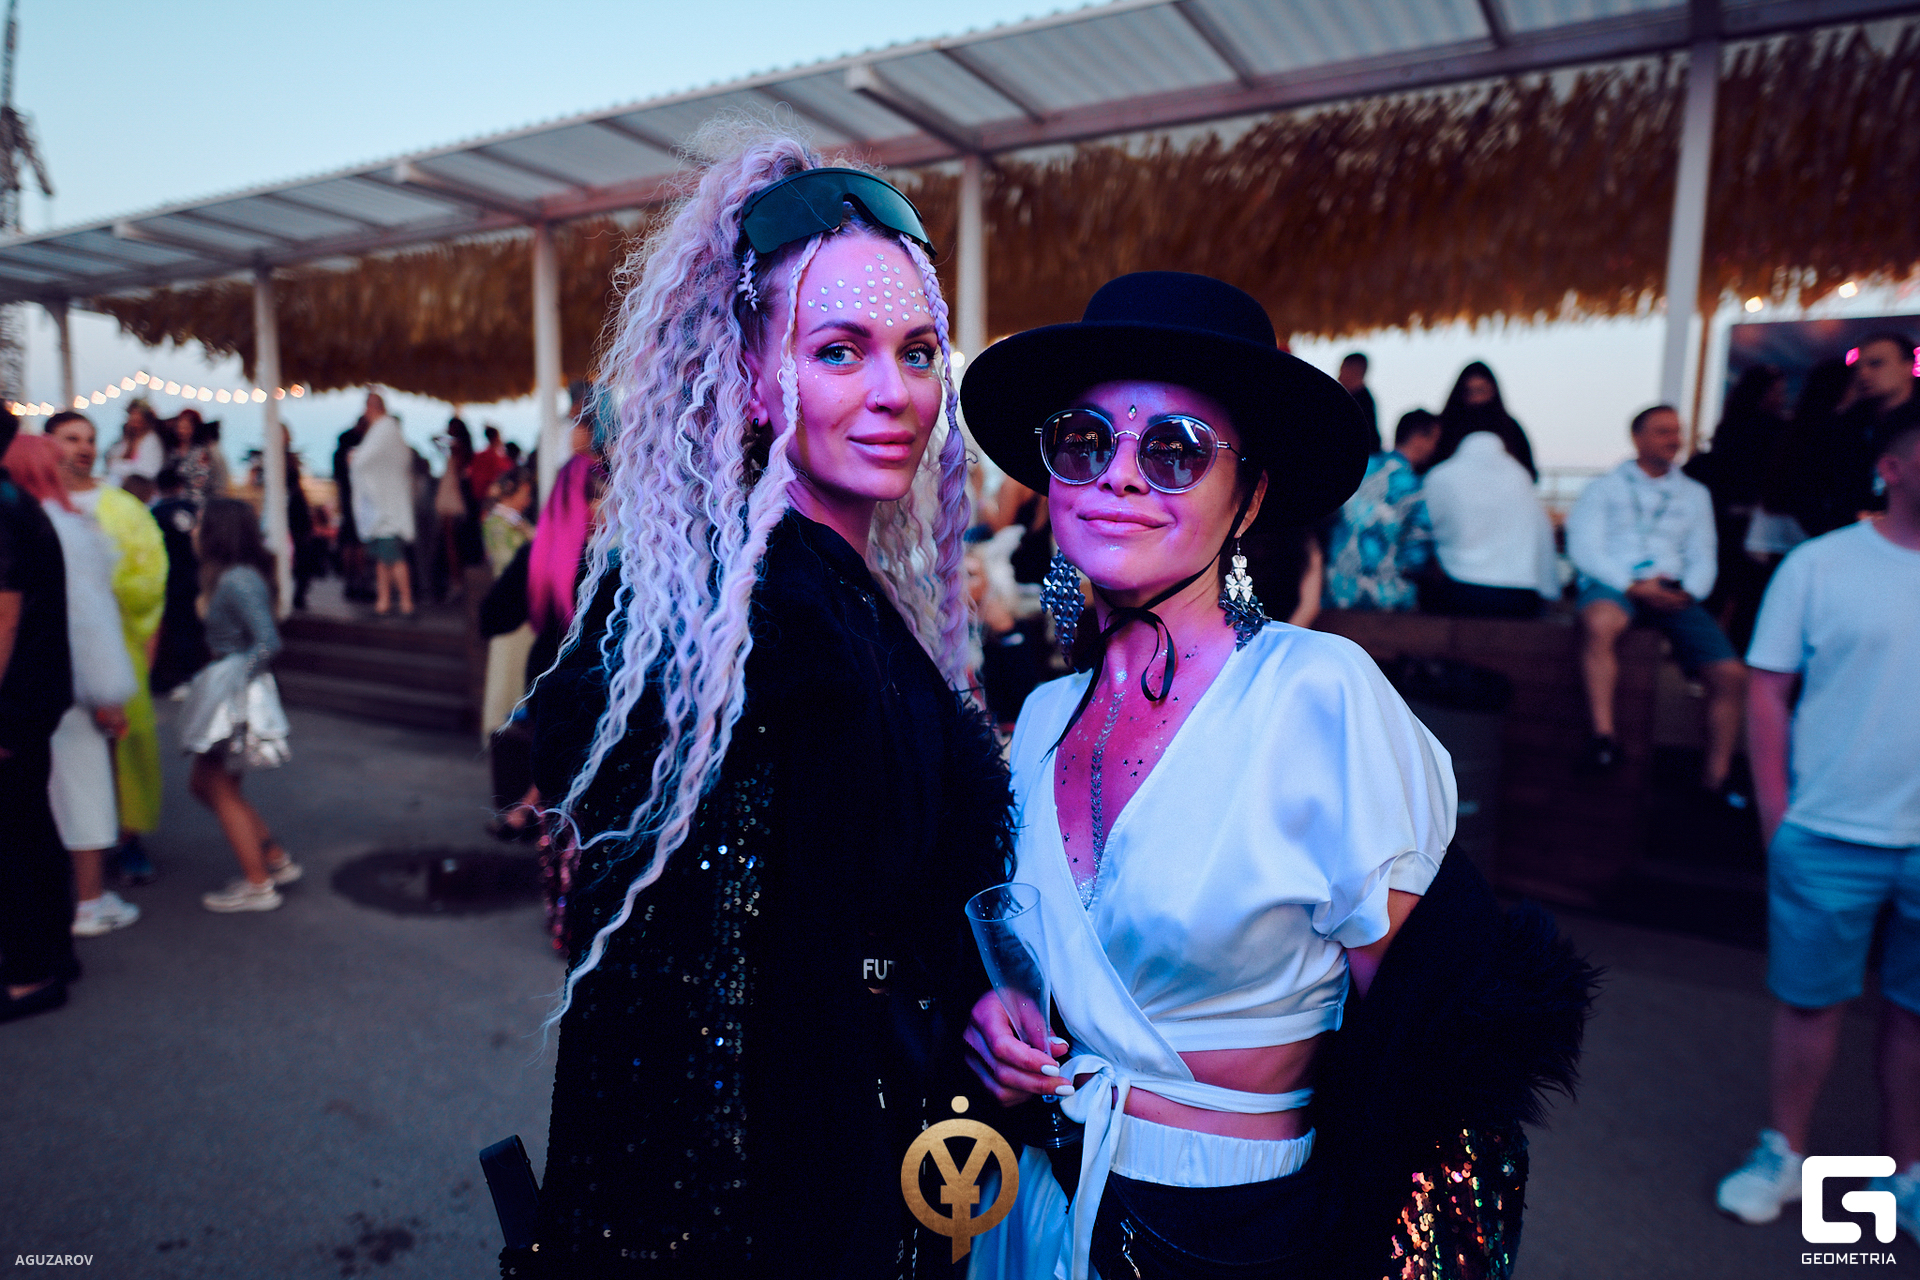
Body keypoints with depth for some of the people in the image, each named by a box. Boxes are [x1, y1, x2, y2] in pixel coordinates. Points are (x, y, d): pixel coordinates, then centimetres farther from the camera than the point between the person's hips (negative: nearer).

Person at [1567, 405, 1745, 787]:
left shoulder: (1694, 494, 25)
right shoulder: (1604, 488, 13)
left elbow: (1703, 557, 18)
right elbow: (1583, 548, -1)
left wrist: (1689, 592, -5)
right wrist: (1634, 586, -14)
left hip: (1673, 593, 4)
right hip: (1613, 584, -4)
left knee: (1731, 673, -12)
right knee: (1600, 623, -40)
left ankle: (1714, 778, 1)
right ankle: (1603, 735, -38)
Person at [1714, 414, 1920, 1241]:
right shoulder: (1819, 566, -5)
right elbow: (1769, 691, -3)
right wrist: (1775, 815, -5)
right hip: (1830, 833, -2)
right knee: (1811, 999, 10)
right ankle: (1783, 1153, 27)